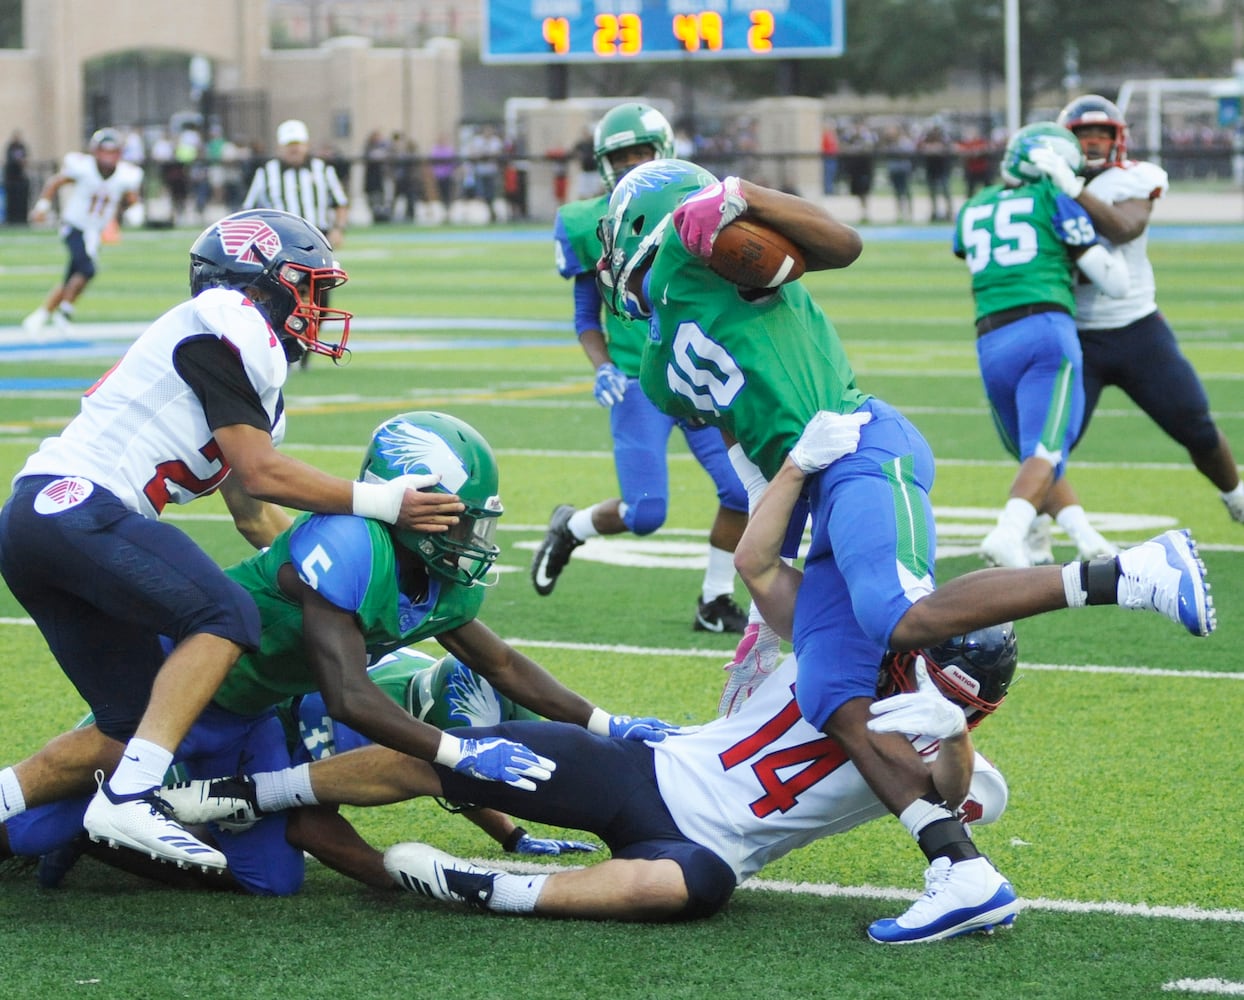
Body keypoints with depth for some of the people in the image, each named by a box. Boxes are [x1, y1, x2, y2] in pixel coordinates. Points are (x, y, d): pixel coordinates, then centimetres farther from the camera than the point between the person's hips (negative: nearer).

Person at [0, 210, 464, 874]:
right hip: (73, 506, -10)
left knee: (131, 728, 9)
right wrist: (381, 503, -8)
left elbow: (256, 518, 29)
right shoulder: (229, 325, -4)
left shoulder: (251, 368, 26)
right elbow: (257, 473, -10)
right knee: (226, 615, -20)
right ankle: (128, 801, -28)